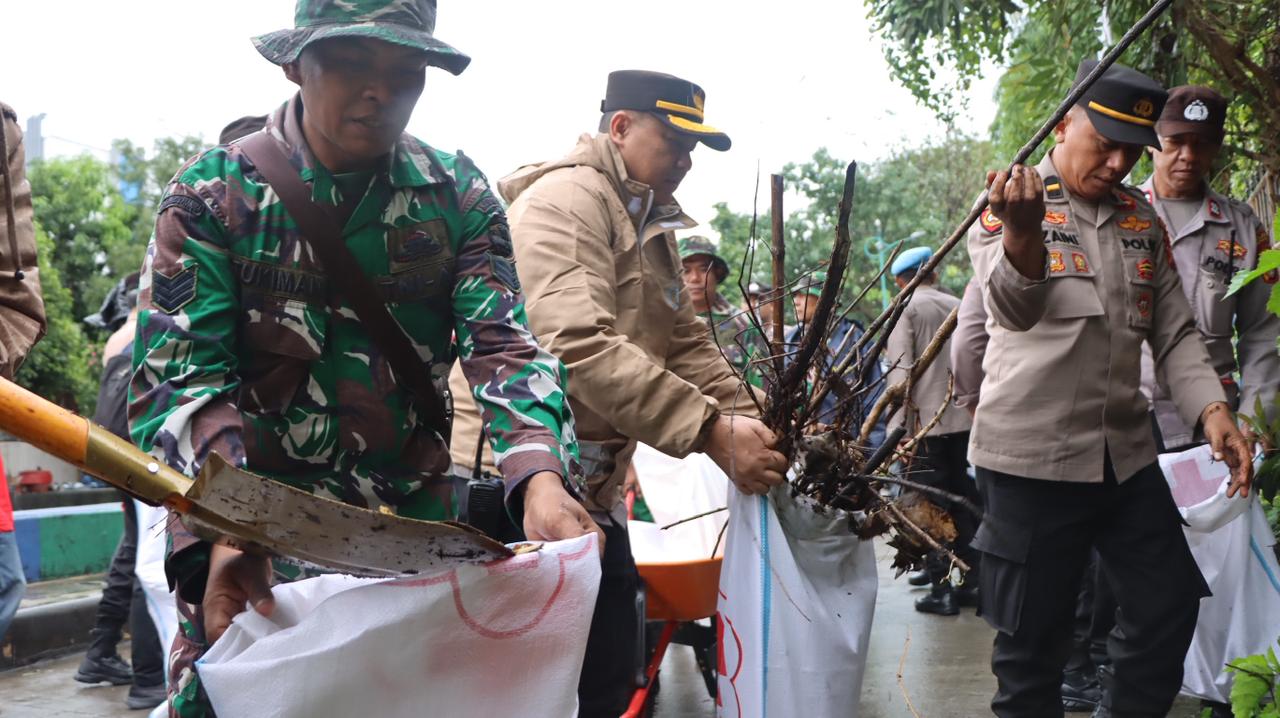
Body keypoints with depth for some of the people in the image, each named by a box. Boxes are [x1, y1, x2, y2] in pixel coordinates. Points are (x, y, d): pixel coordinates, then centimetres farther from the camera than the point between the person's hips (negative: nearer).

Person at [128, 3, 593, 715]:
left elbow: (504, 345, -9)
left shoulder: (457, 195, 1)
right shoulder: (214, 191, -6)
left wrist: (542, 477, -30)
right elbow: (180, 375, -14)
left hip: (417, 524, 3)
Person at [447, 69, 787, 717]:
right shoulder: (567, 197, -15)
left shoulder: (650, 229, 17)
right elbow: (578, 347, -28)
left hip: (594, 486, 10)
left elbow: (686, 345, 14)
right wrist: (712, 431, -29)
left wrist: (750, 427, -4)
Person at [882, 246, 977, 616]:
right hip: (965, 420, 5)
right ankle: (969, 583, 16)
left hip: (926, 423, -5)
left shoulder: (905, 310, -5)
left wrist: (898, 429, -13)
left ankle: (941, 590, 0)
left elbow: (900, 373, -13)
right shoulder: (959, 307, 10)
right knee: (965, 505, 12)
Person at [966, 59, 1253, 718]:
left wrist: (1211, 409, -6)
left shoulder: (1141, 218, 11)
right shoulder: (1013, 202, -8)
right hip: (1032, 456, -6)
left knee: (1169, 610, 11)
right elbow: (1013, 308, -26)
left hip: (1127, 453, 6)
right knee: (1032, 637, 3)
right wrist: (1021, 234, -48)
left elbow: (1174, 330, 12)